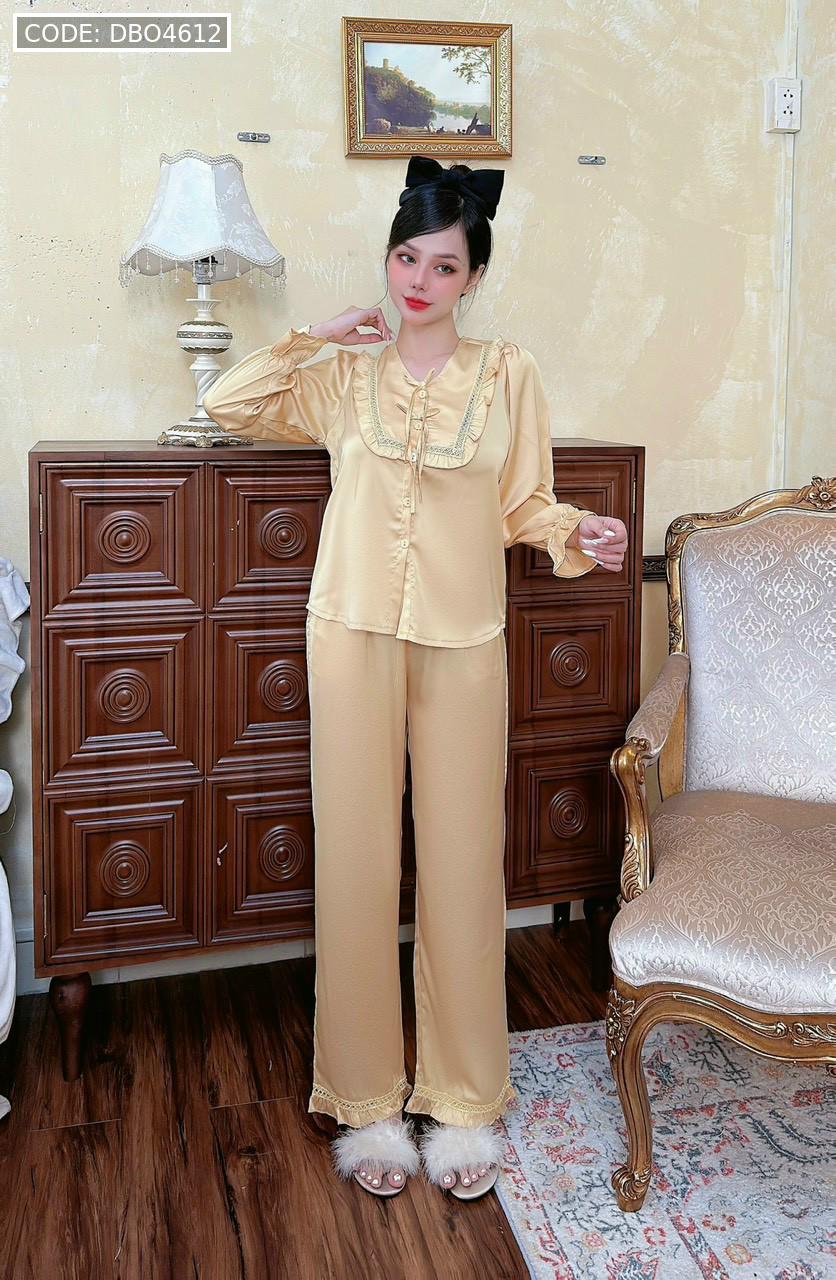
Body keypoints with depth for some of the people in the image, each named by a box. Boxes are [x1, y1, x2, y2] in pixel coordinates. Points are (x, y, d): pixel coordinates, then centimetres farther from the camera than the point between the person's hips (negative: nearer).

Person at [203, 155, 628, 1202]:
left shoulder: (508, 374, 6)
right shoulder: (345, 378, 10)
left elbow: (526, 506, 7)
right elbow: (226, 405, 9)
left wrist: (579, 533, -12)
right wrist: (315, 337, 5)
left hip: (463, 643, 0)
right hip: (354, 636, 1)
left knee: (463, 868, 4)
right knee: (357, 863, 4)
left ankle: (462, 1102, 21)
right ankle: (368, 1101, 20)